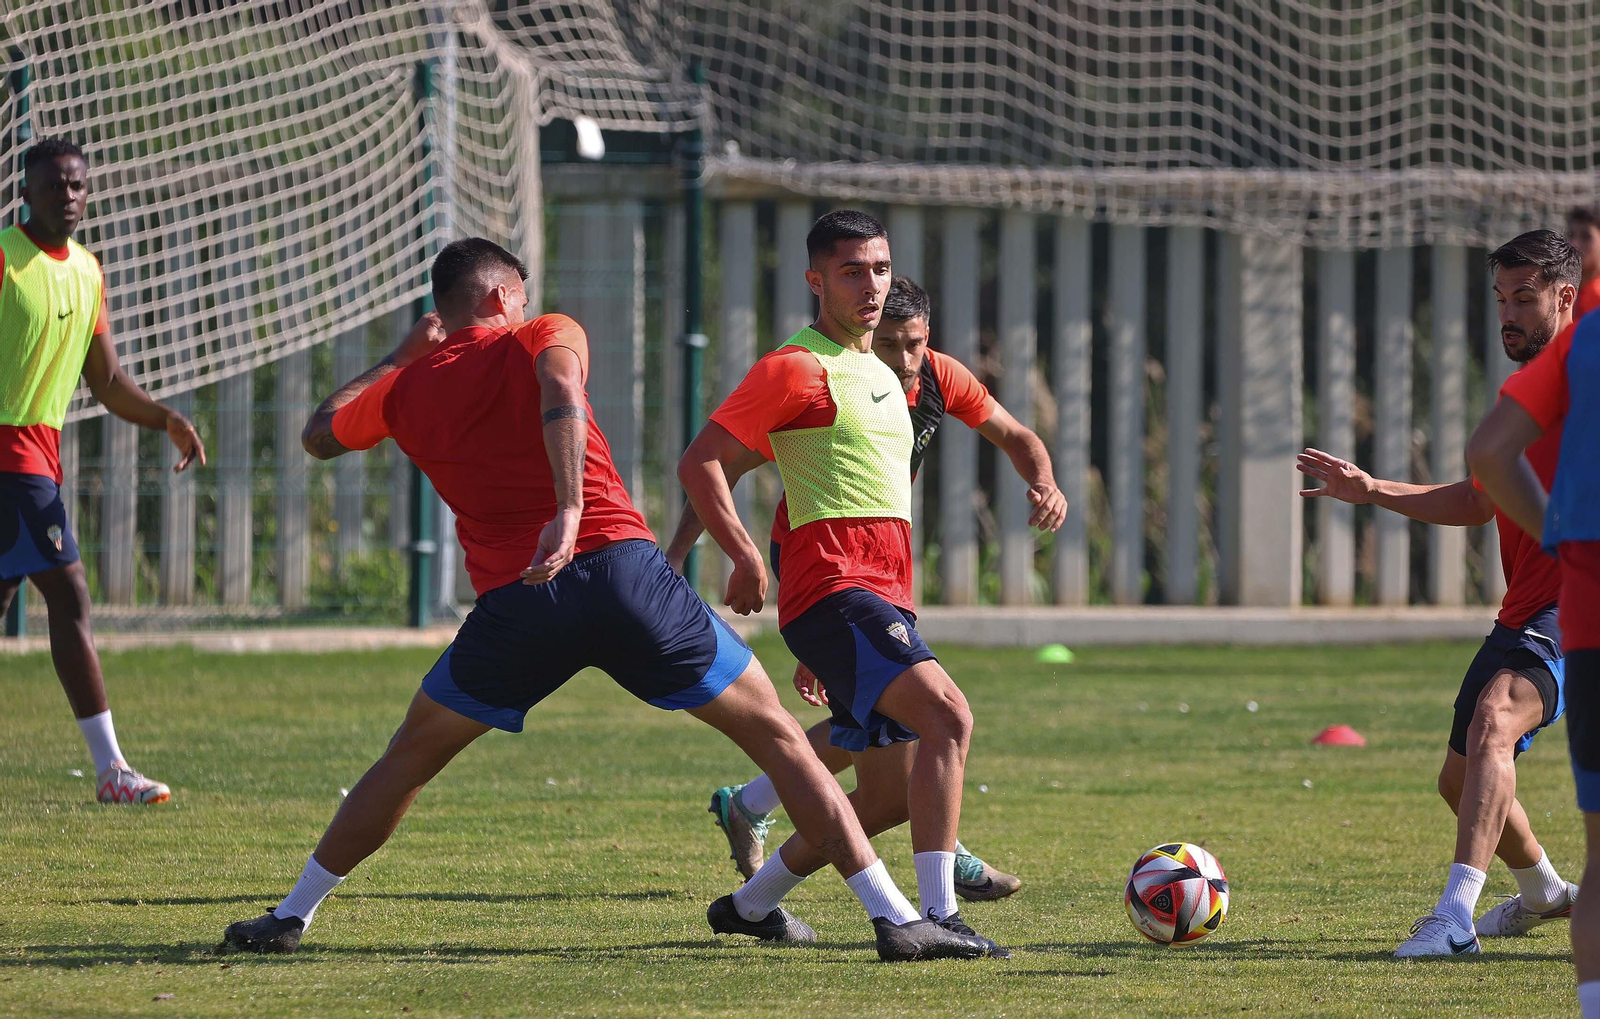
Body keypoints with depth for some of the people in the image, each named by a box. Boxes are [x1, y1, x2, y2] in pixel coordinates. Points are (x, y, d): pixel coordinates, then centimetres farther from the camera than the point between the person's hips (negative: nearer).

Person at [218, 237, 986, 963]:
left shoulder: (408, 388, 18)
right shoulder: (541, 337, 10)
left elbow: (318, 435, 36)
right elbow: (559, 387, -15)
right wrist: (569, 509, -23)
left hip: (515, 602, 2)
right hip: (621, 567, -2)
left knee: (406, 761, 24)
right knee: (779, 739, 6)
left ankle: (290, 918, 25)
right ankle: (895, 919, 0)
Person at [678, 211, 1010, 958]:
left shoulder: (882, 377, 23)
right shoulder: (797, 369, -5)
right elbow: (700, 463, -8)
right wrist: (745, 557, -17)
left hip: (887, 602, 9)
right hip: (835, 592, -9)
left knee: (889, 798, 9)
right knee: (948, 715, -27)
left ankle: (752, 901, 25)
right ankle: (939, 915, -33)